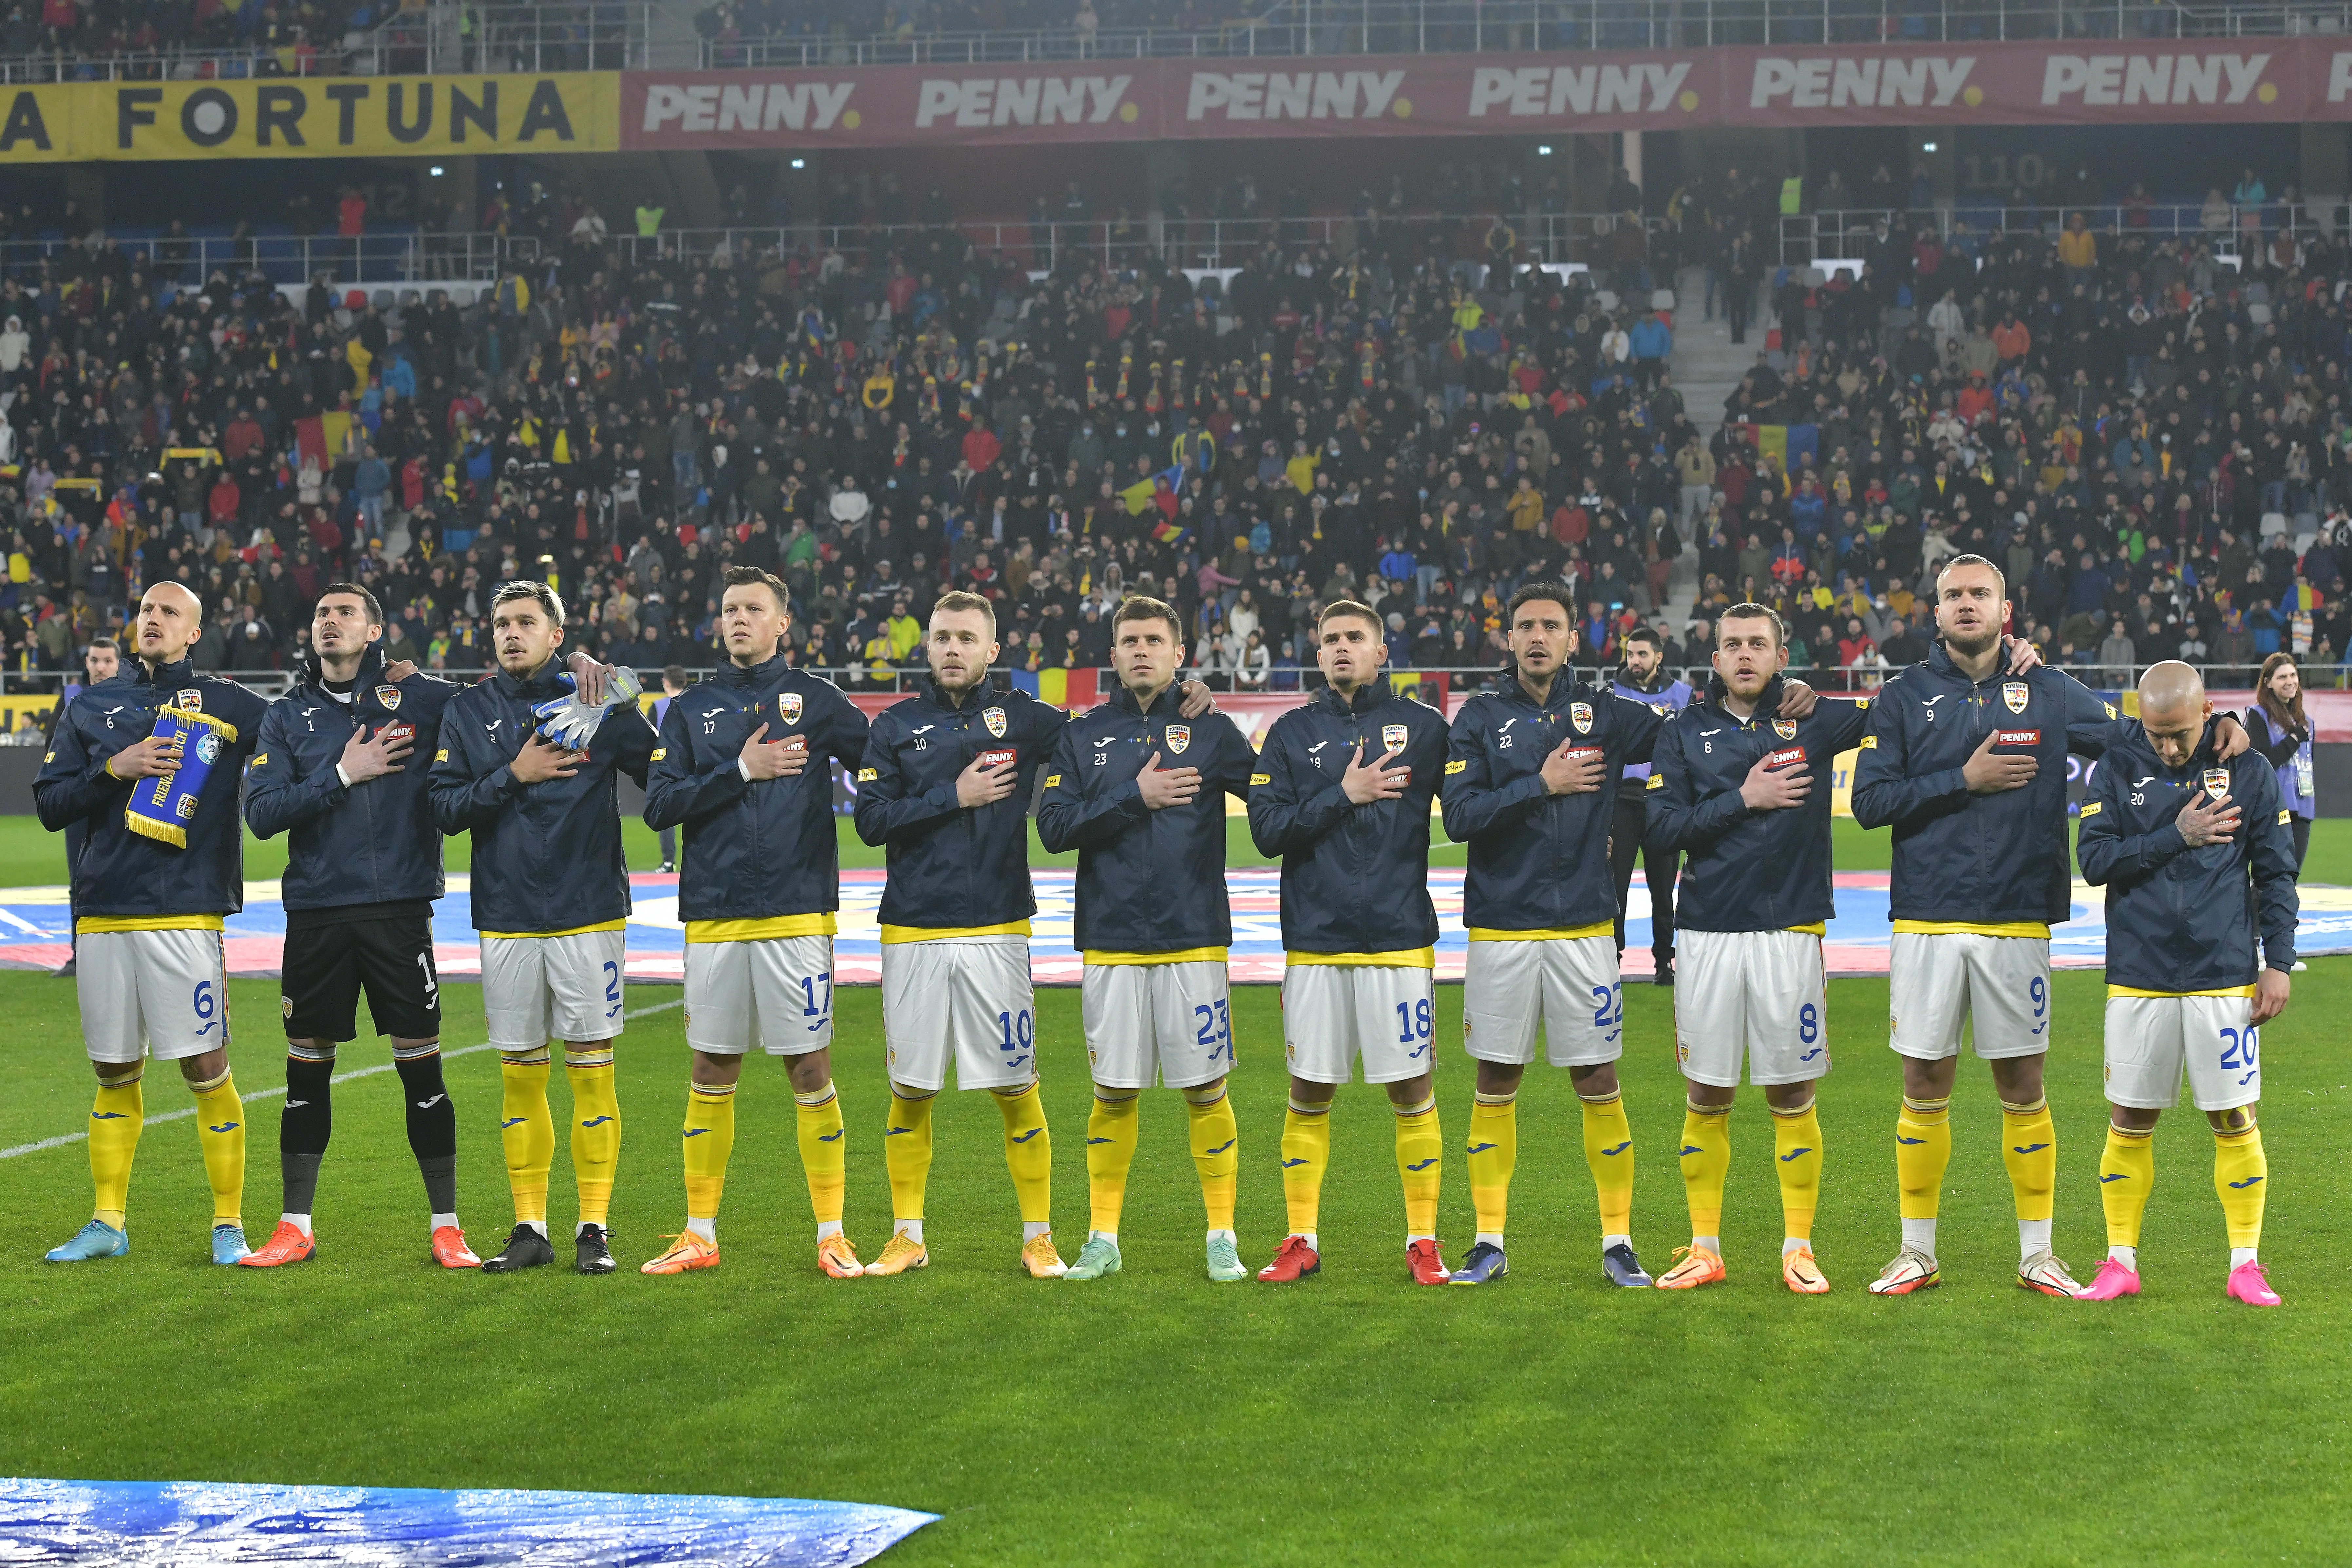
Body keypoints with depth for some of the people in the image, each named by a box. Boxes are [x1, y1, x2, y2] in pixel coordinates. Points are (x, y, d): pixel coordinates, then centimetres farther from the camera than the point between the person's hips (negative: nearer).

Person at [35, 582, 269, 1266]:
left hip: (185, 917, -3)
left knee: (206, 1069, -6)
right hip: (102, 918, 3)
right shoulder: (93, 707, 13)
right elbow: (50, 803, 8)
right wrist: (113, 769, -7)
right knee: (115, 1075, 10)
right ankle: (108, 1223, 20)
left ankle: (229, 1224, 4)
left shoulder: (226, 705, 6)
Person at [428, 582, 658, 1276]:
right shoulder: (468, 712, 8)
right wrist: (513, 776, -10)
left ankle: (594, 1229, 5)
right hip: (506, 920, 2)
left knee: (592, 1072, -1)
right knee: (519, 1077, 6)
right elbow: (444, 806, 0)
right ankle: (530, 1228, 14)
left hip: (588, 917, -2)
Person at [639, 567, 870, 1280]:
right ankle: (700, 1235, 15)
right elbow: (659, 806, 0)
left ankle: (832, 1234, 6)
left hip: (797, 913, -2)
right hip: (712, 918, 2)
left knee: (810, 1070, -2)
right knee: (711, 1073, 7)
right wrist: (742, 771, -7)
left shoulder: (816, 700, 5)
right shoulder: (691, 711, 11)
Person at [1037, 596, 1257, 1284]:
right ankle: (1103, 1239, 14)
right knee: (1113, 1092, 5)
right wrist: (1134, 798, -10)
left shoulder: (1210, 730, 4)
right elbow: (1054, 827, -3)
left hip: (1194, 940, -1)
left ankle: (1222, 1237, 10)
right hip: (1111, 942, 1)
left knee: (1206, 1090, 1)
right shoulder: (1082, 737, 8)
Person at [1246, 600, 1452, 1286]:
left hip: (1400, 939, -1)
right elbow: (1267, 829, -2)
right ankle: (1302, 1241, 14)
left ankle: (1423, 1241, 9)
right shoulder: (1292, 734, 8)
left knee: (1412, 1091, 1)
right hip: (1314, 940, 1)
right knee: (1308, 1093, 5)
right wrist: (1344, 796, -9)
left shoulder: (1423, 727, 5)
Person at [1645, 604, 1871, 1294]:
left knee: (1793, 1095, 3)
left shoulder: (1813, 723, 6)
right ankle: (1705, 1249, 14)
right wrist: (1744, 800, -8)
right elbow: (1663, 826, -2)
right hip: (1709, 933, 1)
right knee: (1707, 1098, 5)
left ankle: (1798, 1250, 11)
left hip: (1791, 932, -1)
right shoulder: (1684, 733, 7)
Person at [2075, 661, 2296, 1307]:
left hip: (2225, 979, -1)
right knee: (2130, 1120, 5)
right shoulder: (2117, 770, 3)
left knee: (2235, 1120, 1)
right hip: (2139, 980, 1)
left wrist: (2279, 963, 0)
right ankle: (2121, 1261, 14)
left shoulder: (2249, 770, 2)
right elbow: (2095, 860, -6)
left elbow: (2277, 874, 5)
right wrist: (2177, 836, -12)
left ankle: (2246, 1265, 10)